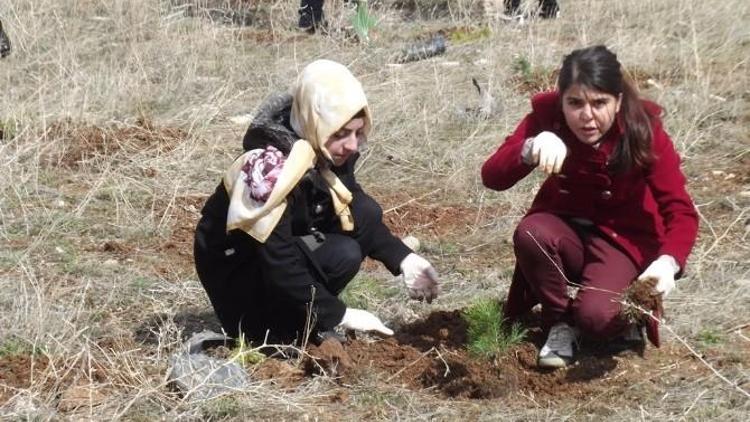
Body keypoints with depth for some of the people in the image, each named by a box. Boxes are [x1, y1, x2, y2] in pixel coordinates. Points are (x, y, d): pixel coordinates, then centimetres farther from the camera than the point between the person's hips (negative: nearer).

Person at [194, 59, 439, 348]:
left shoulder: (328, 150, -9)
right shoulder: (272, 167, -33)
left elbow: (357, 210, 7)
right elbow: (278, 265, -31)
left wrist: (403, 259, -7)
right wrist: (339, 315, -26)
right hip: (234, 269, -9)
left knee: (366, 214, -8)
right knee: (341, 255, -28)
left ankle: (303, 316, 0)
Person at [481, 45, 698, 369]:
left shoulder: (643, 130, -22)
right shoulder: (547, 115, -18)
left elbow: (681, 212, -24)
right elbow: (492, 177, -26)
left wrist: (668, 262, -45)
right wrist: (531, 149, -47)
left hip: (622, 239, -2)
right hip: (566, 230, 3)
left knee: (597, 317, -29)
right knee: (530, 233, -32)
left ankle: (625, 315, 10)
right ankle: (560, 325, -6)